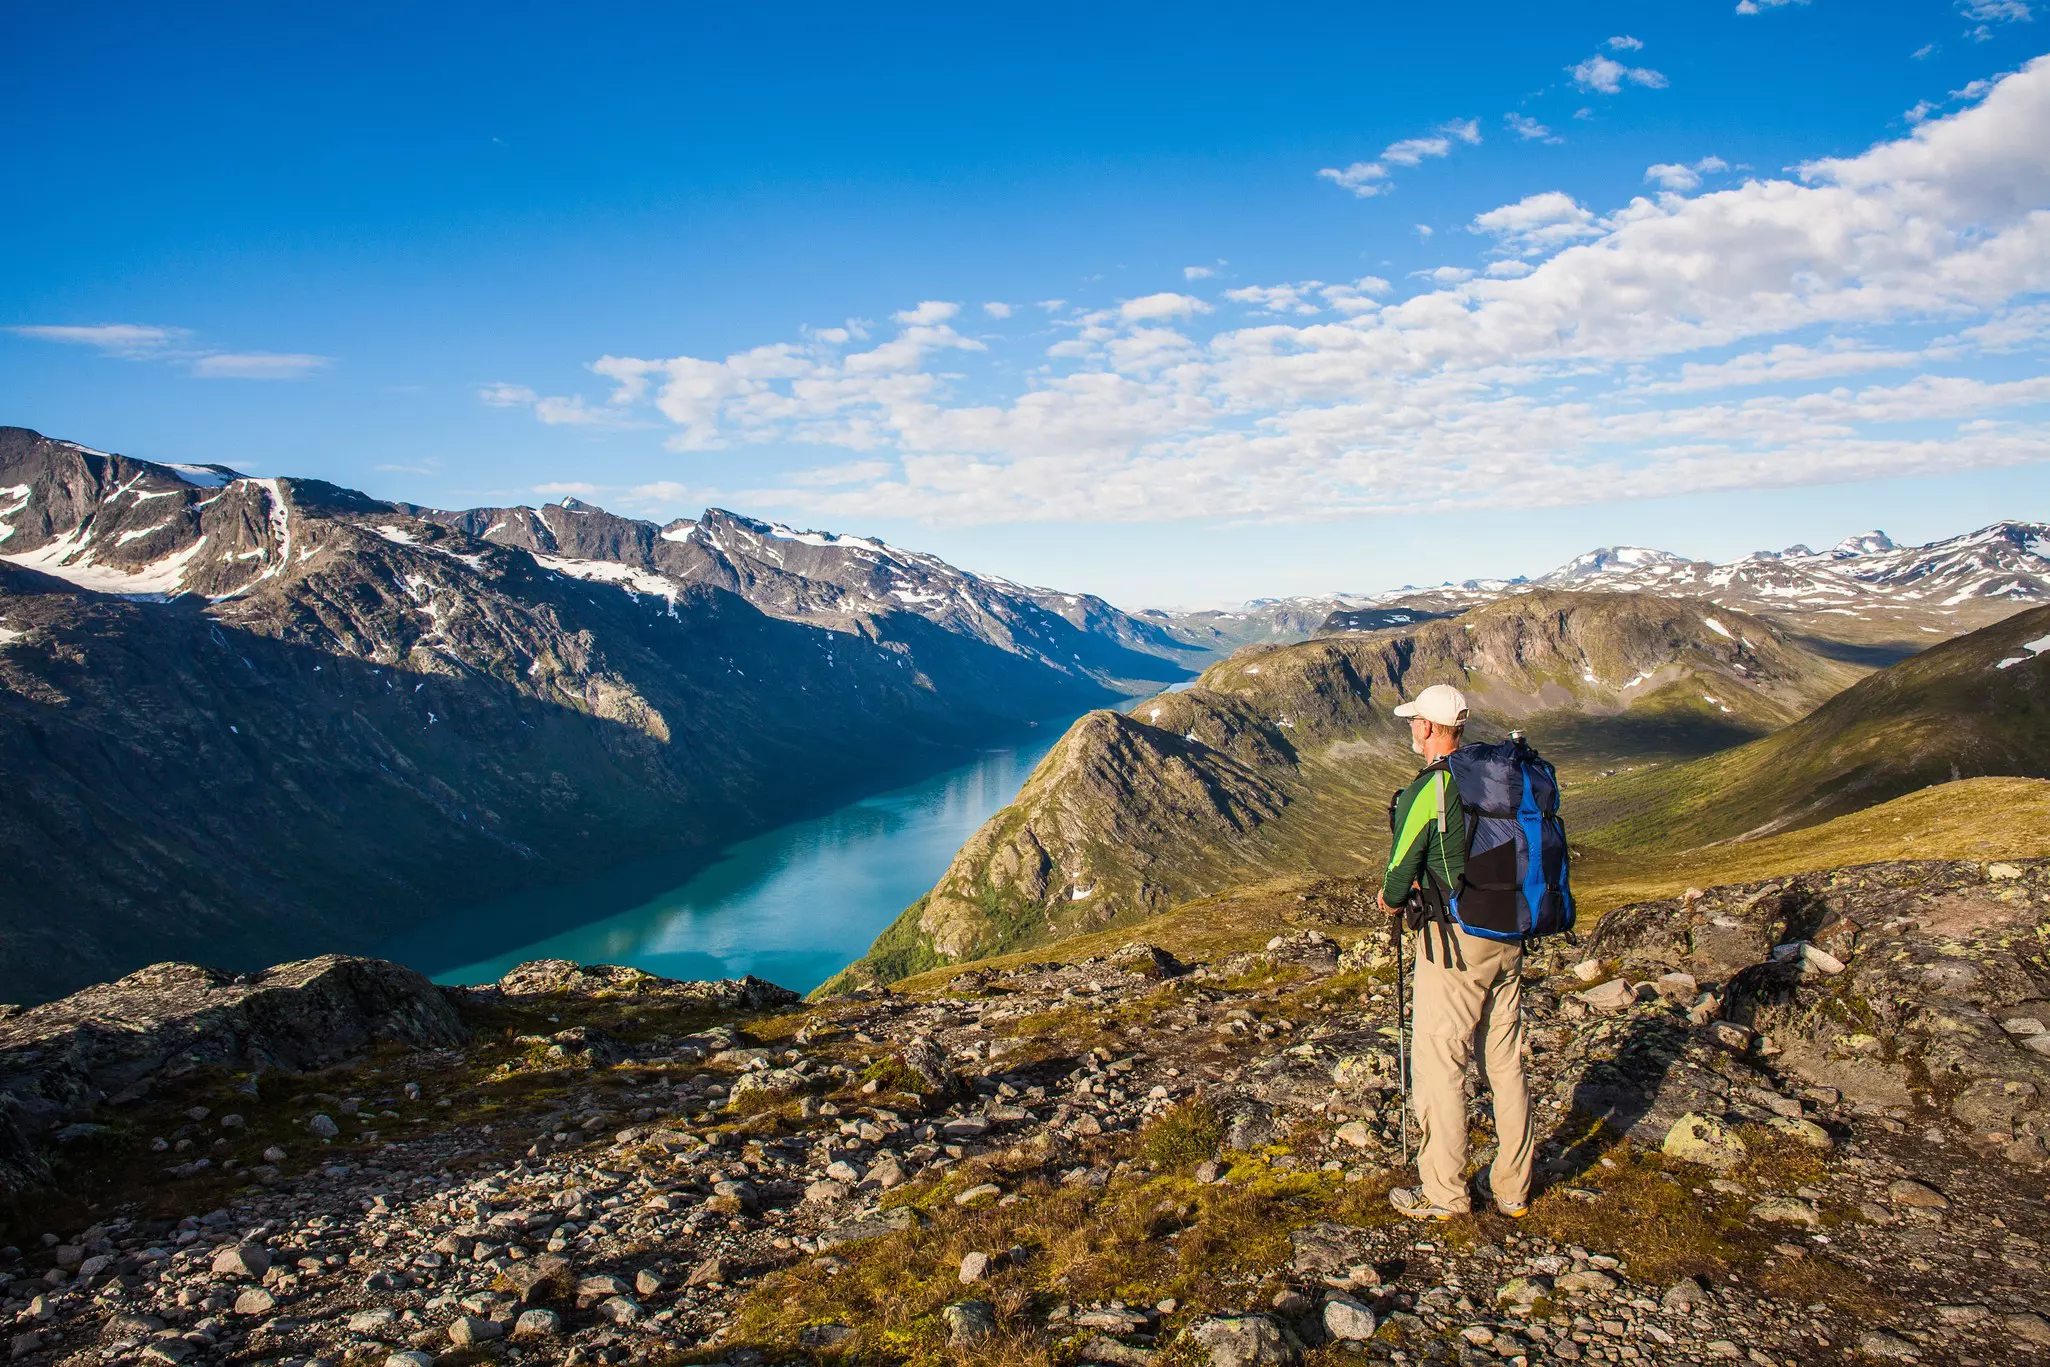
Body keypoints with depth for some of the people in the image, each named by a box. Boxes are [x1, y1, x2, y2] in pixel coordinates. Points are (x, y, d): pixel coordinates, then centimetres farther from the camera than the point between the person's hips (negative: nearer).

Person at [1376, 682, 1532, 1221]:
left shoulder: (1425, 793, -15)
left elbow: (1400, 875, -11)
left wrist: (1390, 900, 13)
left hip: (1454, 942, -7)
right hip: (1507, 937, 7)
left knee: (1439, 1066, 3)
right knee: (1506, 1063, 14)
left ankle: (1443, 1193, 11)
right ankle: (1512, 1187, 24)